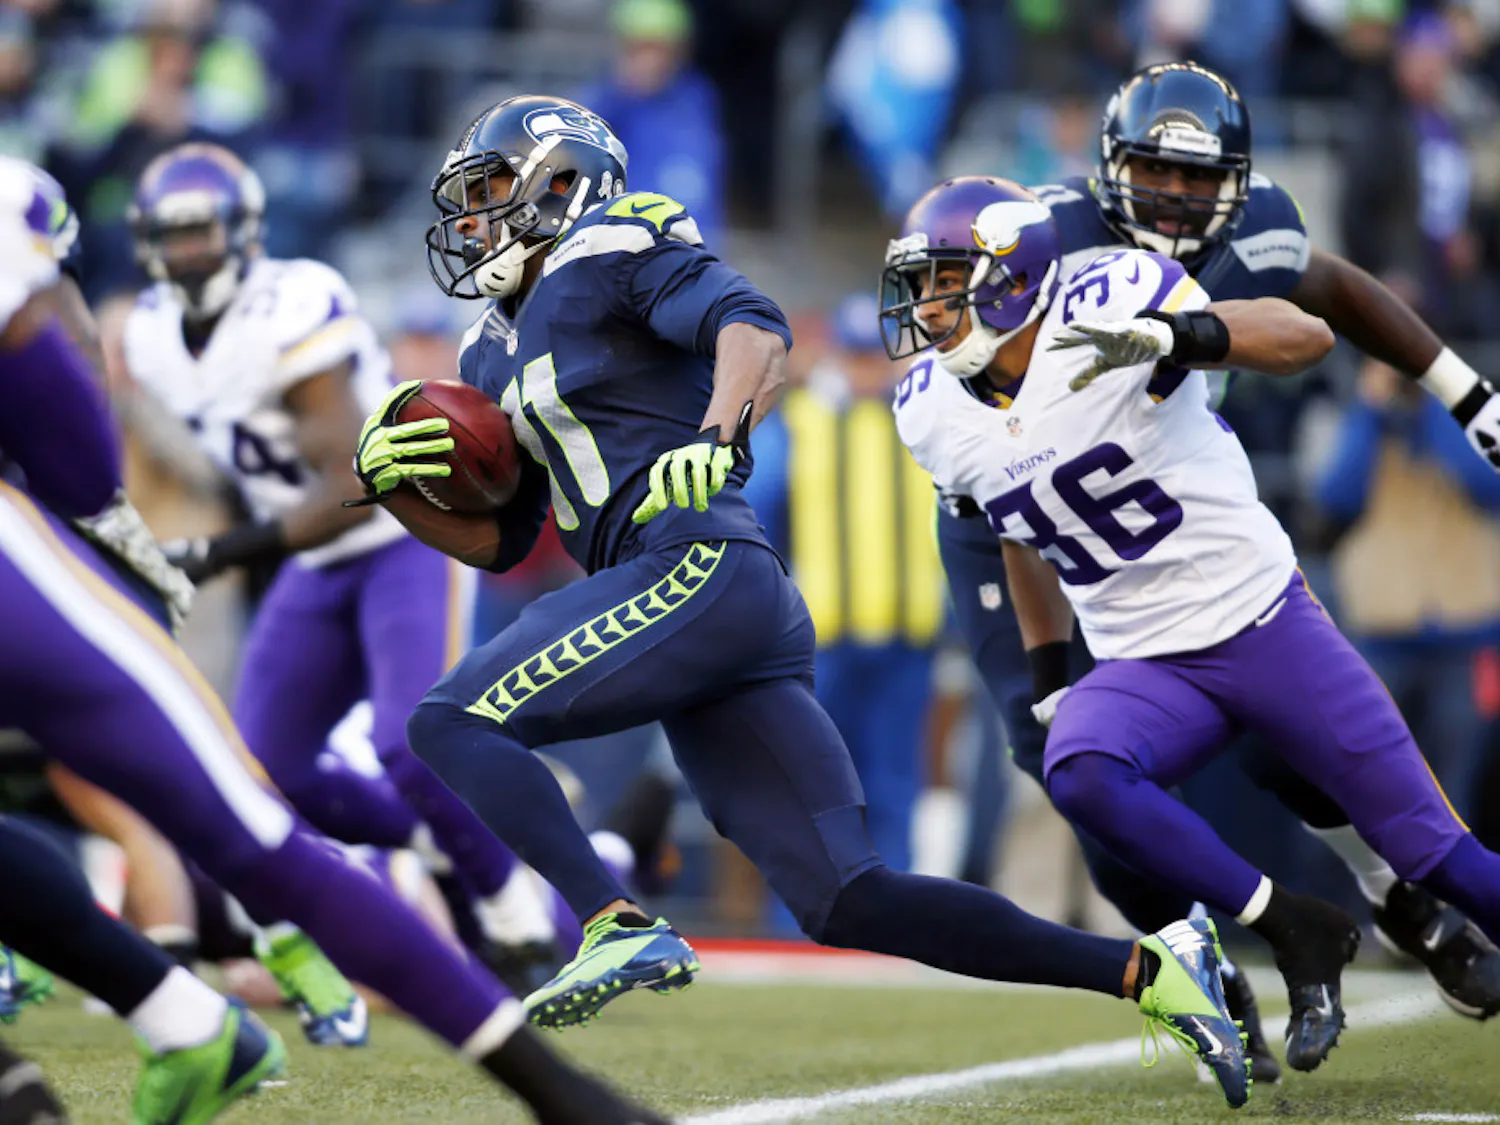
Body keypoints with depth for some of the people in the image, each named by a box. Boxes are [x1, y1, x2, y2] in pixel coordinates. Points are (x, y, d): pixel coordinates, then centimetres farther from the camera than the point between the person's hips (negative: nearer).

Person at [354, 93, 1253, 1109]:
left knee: (454, 722, -13)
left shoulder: (608, 252, 2)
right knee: (848, 903, 1)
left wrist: (719, 436, -32)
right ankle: (1146, 971, 1)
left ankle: (622, 931, -25)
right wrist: (395, 485, 12)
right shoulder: (499, 355, 28)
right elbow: (496, 540, 29)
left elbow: (753, 326, -15)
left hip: (698, 567, -9)